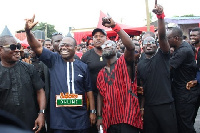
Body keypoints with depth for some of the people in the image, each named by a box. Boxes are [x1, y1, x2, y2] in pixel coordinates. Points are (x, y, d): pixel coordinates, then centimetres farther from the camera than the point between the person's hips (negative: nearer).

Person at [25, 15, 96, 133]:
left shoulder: (83, 66, 4)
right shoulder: (54, 60, 2)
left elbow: (89, 90, 7)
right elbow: (37, 47, -10)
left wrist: (93, 111, 5)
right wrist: (28, 32, -27)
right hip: (58, 118, -1)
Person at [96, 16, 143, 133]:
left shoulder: (124, 63, -1)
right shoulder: (101, 74, 15)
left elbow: (131, 46, -21)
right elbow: (100, 95, 16)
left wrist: (115, 26, -24)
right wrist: (99, 116, 8)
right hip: (109, 120, 5)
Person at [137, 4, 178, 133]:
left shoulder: (162, 56, 2)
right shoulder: (140, 64, 10)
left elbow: (162, 36, -15)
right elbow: (141, 87, 13)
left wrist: (160, 16, -29)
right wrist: (142, 107, 8)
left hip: (166, 104, -3)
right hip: (148, 106, 3)